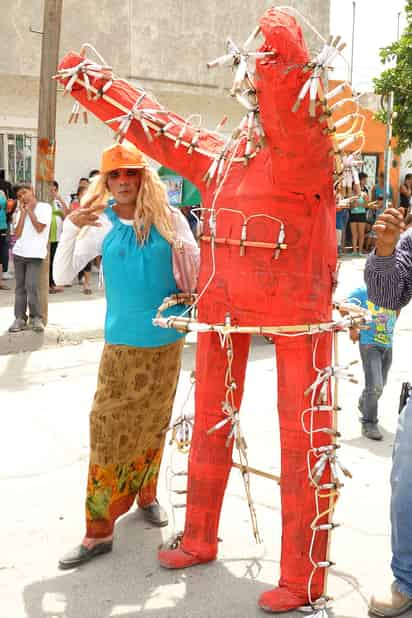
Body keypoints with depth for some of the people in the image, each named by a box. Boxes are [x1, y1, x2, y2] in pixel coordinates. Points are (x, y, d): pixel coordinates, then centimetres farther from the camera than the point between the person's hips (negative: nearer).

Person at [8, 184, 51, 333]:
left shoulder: (45, 207, -1)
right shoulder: (21, 211, 15)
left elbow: (39, 228, -11)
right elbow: (17, 235, 3)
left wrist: (30, 210, -3)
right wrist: (23, 213, 0)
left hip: (35, 254, -5)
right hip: (19, 253, 5)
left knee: (32, 286, -12)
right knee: (20, 286, 4)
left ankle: (36, 318, -1)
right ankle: (20, 318, 6)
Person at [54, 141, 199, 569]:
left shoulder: (169, 219, -2)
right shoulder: (101, 225, -1)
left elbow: (198, 269, 4)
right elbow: (62, 276, -3)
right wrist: (69, 228, -14)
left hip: (167, 340, 1)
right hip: (123, 342, -1)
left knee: (153, 424, 14)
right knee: (109, 429, -4)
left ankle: (146, 494, 36)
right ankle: (99, 530, 3)